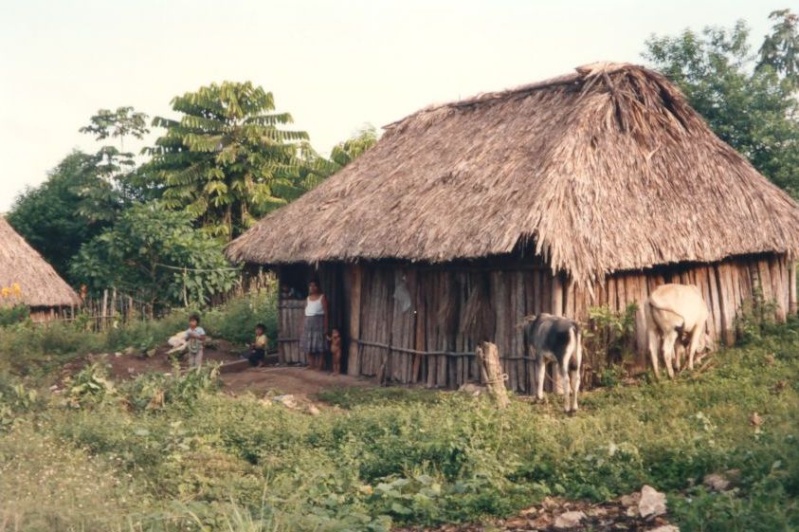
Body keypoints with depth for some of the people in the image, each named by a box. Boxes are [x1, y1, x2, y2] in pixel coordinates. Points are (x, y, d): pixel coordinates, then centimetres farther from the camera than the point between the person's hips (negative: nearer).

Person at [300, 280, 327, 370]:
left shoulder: (322, 297, -2)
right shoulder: (308, 298, 15)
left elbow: (326, 312, -6)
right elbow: (306, 312, 13)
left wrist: (326, 325, -12)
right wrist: (303, 325, 7)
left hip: (318, 321, -6)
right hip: (308, 322, 6)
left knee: (318, 344, -7)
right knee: (308, 345, 4)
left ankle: (319, 365, -4)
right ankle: (311, 364, 12)